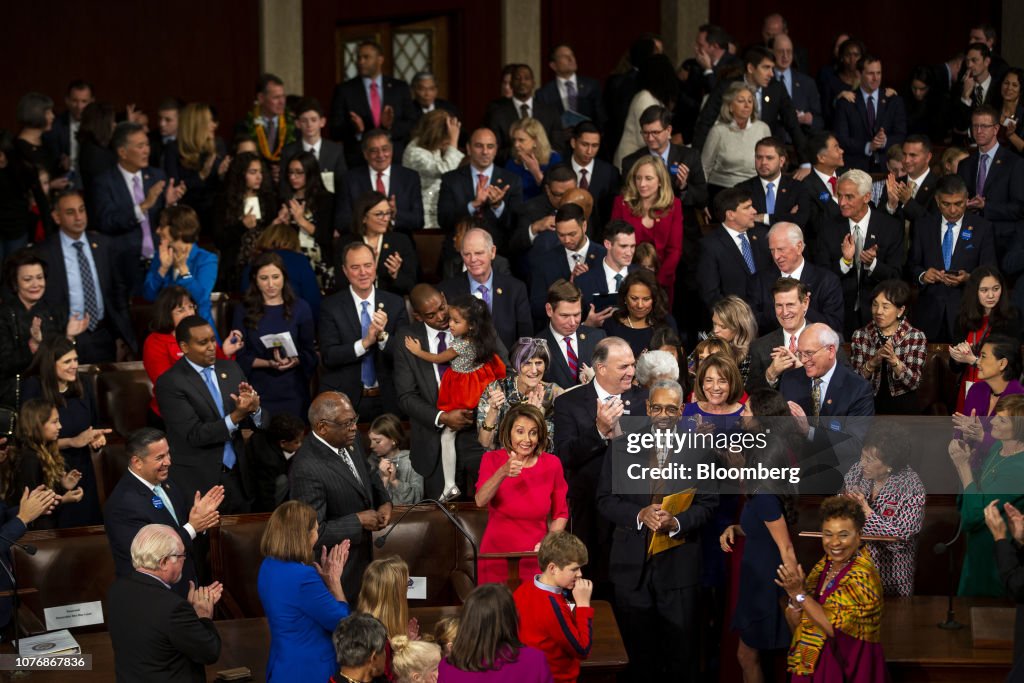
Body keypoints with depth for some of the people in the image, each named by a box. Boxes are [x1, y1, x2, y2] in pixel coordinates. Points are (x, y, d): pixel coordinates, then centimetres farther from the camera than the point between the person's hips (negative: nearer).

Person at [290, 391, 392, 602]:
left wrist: (384, 502, -3)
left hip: (360, 558, 8)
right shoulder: (307, 470, -31)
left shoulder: (349, 444, -4)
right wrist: (359, 521, -24)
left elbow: (369, 479, 17)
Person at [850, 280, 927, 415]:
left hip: (903, 407, -1)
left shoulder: (916, 337, -3)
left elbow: (914, 382, -8)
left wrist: (894, 361, -23)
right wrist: (873, 362, -18)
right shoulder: (860, 336, 2)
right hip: (868, 405, 1)